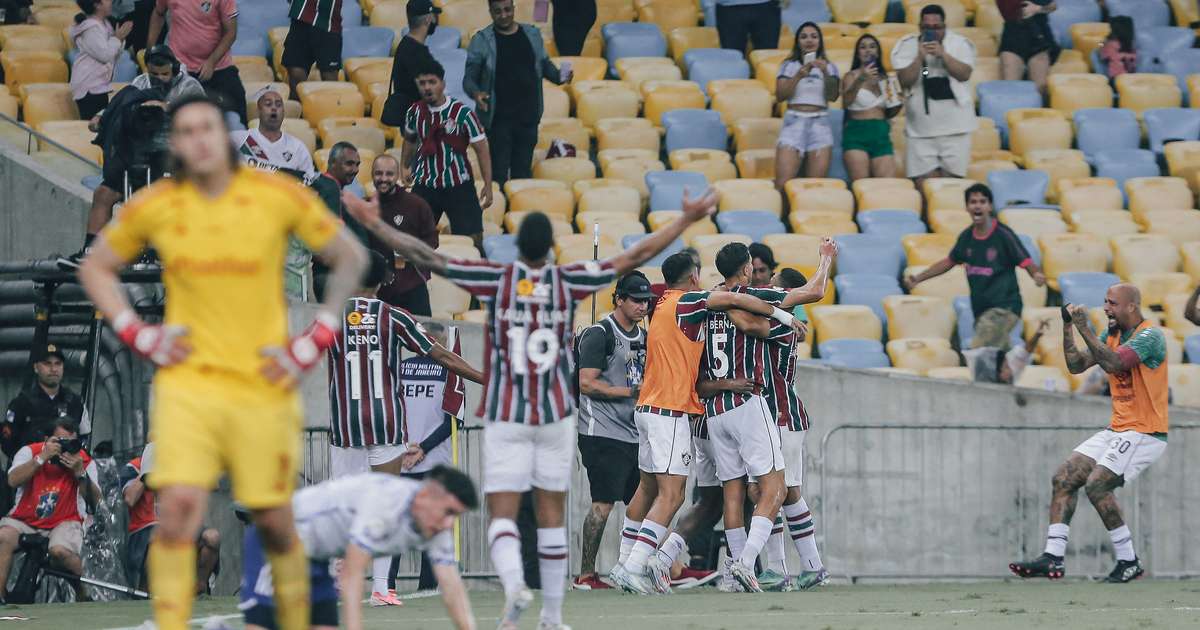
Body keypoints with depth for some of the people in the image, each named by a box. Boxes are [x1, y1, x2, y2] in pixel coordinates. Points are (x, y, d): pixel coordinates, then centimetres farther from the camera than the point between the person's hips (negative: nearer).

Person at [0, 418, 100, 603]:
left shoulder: (84, 461, 0)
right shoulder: (30, 452, -3)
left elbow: (94, 501, -9)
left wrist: (80, 473, -23)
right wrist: (42, 458, -26)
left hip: (63, 522, -1)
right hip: (25, 519, 1)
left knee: (60, 551, -33)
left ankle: (83, 596, -8)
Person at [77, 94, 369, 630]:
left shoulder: (280, 198, -3)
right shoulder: (154, 208, 1)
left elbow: (349, 257, 9)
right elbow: (95, 268, 17)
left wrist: (315, 341, 2)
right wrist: (138, 335, 3)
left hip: (265, 383, 0)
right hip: (188, 382, 0)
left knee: (274, 524, 5)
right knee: (177, 509, -17)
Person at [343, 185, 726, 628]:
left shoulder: (496, 279, -5)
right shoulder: (568, 281, -1)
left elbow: (427, 257, -6)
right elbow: (636, 257, 4)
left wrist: (374, 224, 0)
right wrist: (685, 221, 13)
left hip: (505, 417, -1)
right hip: (556, 414, 1)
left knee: (502, 513, -3)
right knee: (551, 513, 10)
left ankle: (513, 584, -32)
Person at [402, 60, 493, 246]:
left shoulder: (462, 113, -13)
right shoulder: (415, 112, 0)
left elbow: (481, 148, -9)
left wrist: (488, 185, -11)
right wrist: (404, 166, 17)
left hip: (458, 184, -4)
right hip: (424, 185, 4)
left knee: (473, 237, -5)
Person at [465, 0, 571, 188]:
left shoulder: (532, 34, 8)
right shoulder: (482, 41, -3)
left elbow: (545, 65, 18)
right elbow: (469, 78, -4)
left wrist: (559, 76, -3)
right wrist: (476, 93, -25)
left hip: (528, 116, 3)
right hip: (498, 118, -3)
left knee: (523, 171, 9)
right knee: (499, 172, -4)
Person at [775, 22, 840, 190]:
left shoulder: (829, 67, 12)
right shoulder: (789, 66, 9)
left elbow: (833, 96, -1)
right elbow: (780, 96, -2)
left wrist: (825, 73, -16)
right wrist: (798, 76, -16)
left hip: (820, 124, 1)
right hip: (794, 121, -1)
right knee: (783, 184, -16)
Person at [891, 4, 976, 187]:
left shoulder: (959, 44, 3)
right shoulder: (907, 46, 3)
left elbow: (964, 74, -9)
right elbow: (905, 80, -6)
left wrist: (942, 54, -17)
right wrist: (920, 57, -16)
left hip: (954, 125, 0)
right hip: (921, 129, 0)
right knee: (924, 184, -6)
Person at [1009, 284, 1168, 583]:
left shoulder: (1150, 335, -15)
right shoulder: (1112, 334, 12)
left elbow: (1113, 363, -29)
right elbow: (1076, 365, 9)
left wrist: (1085, 328, -25)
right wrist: (1068, 326, 0)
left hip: (1144, 433, -9)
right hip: (1117, 430, 9)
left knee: (1097, 485, -20)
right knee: (1064, 479, 0)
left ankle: (1129, 562, -9)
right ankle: (1053, 558, -2)